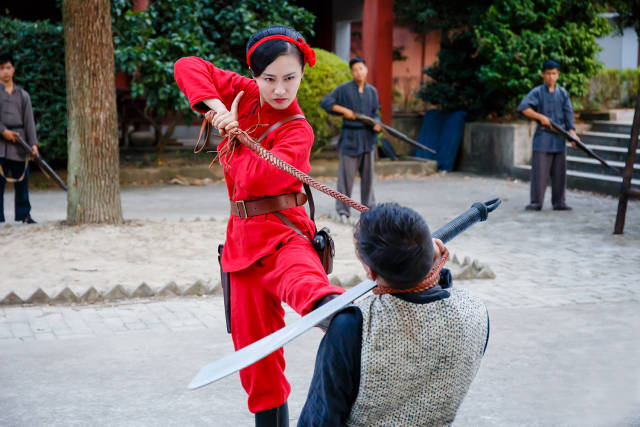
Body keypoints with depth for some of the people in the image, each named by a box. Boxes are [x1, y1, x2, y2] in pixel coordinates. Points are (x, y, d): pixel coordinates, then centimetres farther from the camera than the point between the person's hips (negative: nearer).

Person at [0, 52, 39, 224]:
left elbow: (29, 120, 8)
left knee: (22, 180, 3)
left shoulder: (23, 95, 13)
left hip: (19, 142, 3)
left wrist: (33, 143, -2)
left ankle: (23, 214, 10)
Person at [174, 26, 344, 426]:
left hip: (282, 230, -6)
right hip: (243, 235, 6)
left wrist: (234, 131, -7)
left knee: (300, 274, -43)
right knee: (253, 343, 10)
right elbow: (188, 67, 6)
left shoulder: (298, 131, -8)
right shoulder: (244, 95, 7)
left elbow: (256, 177, -21)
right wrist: (215, 105, -9)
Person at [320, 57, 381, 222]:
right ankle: (342, 210, 2)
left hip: (368, 136, 4)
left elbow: (375, 113, 12)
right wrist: (344, 110, -16)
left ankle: (368, 207, 22)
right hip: (350, 136, -4)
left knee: (368, 173, 10)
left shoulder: (372, 91, 10)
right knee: (346, 174, -4)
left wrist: (377, 125, -9)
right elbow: (325, 102, -6)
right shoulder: (344, 89, -3)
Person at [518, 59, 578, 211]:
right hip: (543, 137, -3)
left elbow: (568, 113, 2)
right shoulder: (537, 92, -1)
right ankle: (536, 202, 1)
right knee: (539, 170, -5)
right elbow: (522, 107, -11)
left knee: (559, 171, 6)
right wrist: (540, 116, -17)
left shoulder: (563, 93, 9)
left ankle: (559, 202, 13)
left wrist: (572, 132, -11)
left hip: (559, 137, 3)